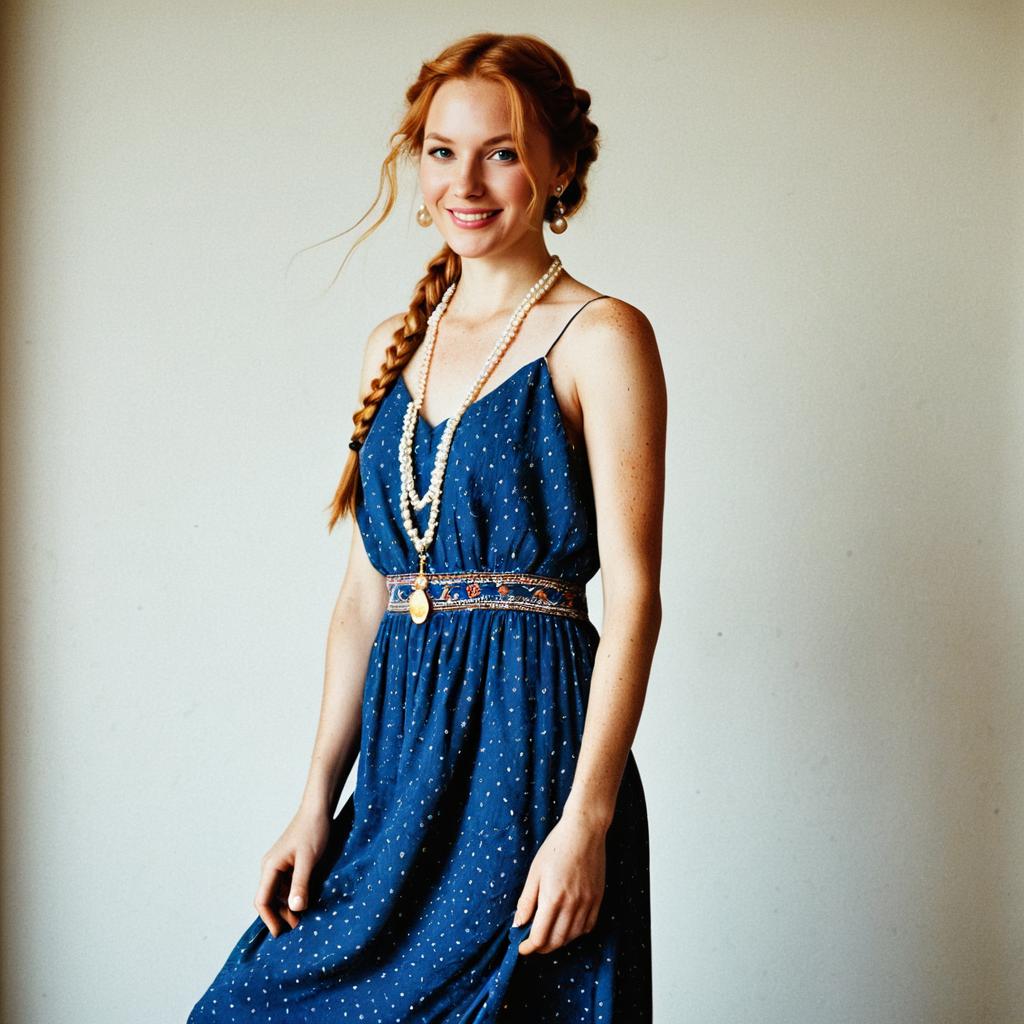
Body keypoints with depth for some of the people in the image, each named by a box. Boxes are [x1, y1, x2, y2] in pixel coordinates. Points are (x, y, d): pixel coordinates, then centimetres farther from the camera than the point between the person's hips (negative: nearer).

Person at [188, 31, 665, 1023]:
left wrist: (587, 820, -18)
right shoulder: (395, 343, 13)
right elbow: (364, 592, 13)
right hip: (401, 742, 6)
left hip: (531, 731, -6)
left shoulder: (599, 336, -5)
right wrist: (316, 803, 8)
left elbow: (633, 595, -10)